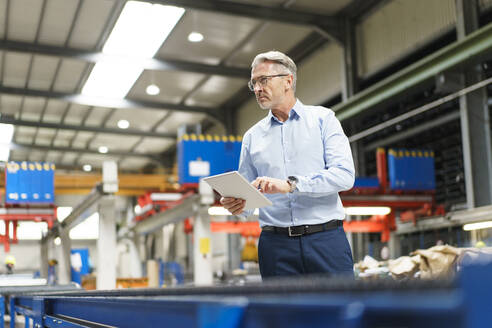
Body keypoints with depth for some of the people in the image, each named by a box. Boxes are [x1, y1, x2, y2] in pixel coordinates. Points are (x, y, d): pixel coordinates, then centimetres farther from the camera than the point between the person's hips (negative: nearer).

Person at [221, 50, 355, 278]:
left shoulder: (322, 118, 7)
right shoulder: (252, 136, 16)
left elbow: (344, 175, -7)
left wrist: (291, 184, -17)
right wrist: (237, 206, -9)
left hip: (325, 240, -2)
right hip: (276, 244, 3)